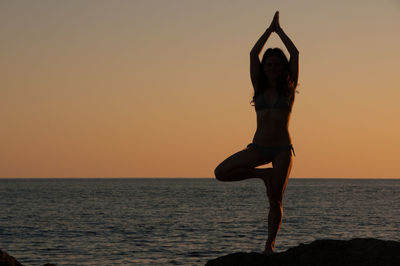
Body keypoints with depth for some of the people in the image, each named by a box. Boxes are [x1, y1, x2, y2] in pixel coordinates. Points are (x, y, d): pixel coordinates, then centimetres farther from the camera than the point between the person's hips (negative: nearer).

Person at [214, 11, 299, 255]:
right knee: (221, 173, -13)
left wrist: (279, 30, 8)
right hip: (259, 147, 3)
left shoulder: (289, 89, 5)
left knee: (275, 200, -7)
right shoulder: (260, 88, 10)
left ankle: (270, 242, 6)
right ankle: (263, 174, 2)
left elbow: (295, 53, -1)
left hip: (282, 149, -3)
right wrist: (270, 29, 9)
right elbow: (253, 54, 5)